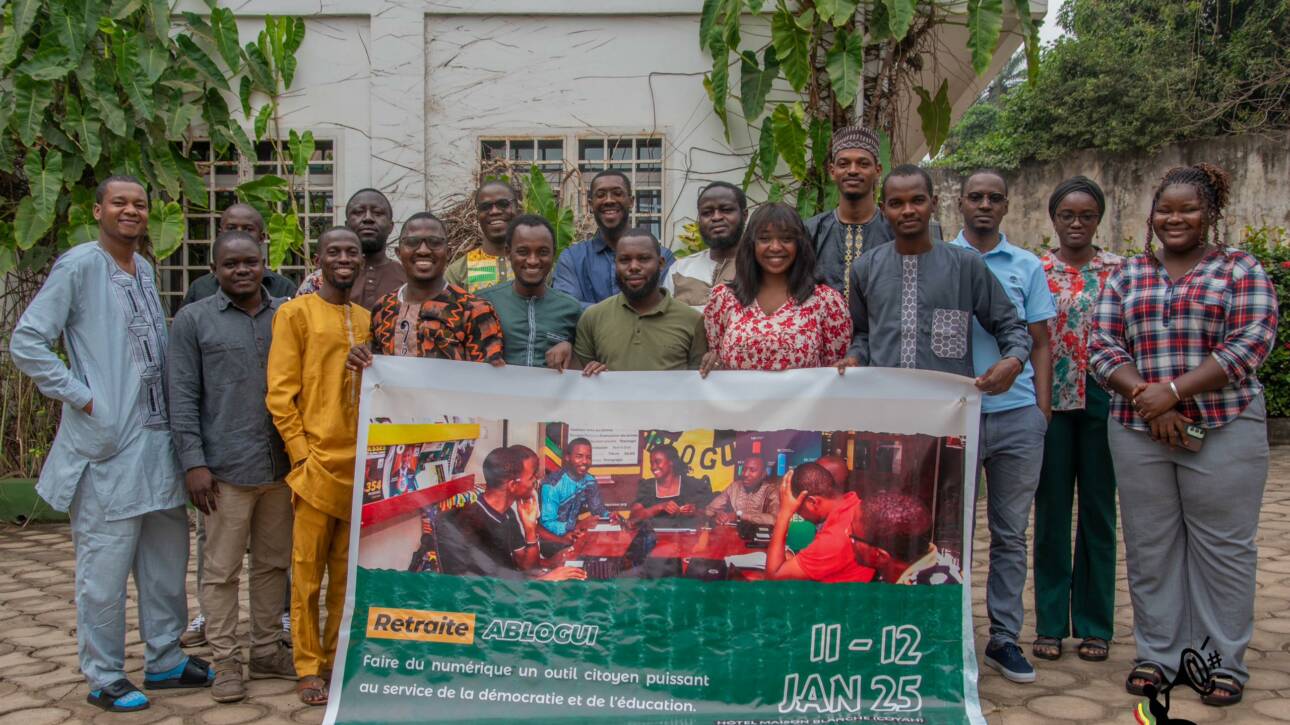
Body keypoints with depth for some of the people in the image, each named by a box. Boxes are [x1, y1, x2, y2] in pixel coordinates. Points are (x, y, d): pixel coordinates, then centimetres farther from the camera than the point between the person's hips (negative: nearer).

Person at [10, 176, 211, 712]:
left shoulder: (144, 269, 13)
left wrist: (178, 413, 9)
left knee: (167, 557, 15)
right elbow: (25, 343, -12)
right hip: (108, 444, -7)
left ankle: (165, 659, 28)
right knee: (105, 567, 1)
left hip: (159, 439, 8)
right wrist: (82, 397, -15)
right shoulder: (78, 265, -8)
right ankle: (104, 678, 15)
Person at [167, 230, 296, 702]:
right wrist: (193, 463, -9)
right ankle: (225, 660, 14)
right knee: (222, 570, 3)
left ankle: (267, 650, 24)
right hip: (225, 468, -3)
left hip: (281, 465, 3)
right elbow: (182, 397, -2)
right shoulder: (194, 320, 1)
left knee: (274, 563, 12)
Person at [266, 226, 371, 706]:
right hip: (317, 462, -4)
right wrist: (302, 456, -11)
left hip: (360, 464, 5)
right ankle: (308, 667, 13)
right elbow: (280, 392, -5)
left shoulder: (368, 319, 14)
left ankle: (338, 659, 22)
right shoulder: (296, 313, -1)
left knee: (348, 569, 10)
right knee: (308, 569, 2)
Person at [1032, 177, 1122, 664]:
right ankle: (1050, 623, 16)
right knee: (1051, 511, 5)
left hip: (1103, 401, 1)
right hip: (1050, 400, 0)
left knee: (1098, 511, 8)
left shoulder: (1120, 271, 5)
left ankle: (1094, 624, 19)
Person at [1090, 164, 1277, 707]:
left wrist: (1173, 389, -16)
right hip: (1138, 430, 3)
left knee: (1223, 546, 3)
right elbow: (1102, 346, 4)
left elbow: (1251, 343, -9)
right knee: (1148, 546, 8)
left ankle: (1226, 662, 16)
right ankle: (1157, 655, 21)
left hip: (1223, 431, -3)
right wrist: (1145, 397, -11)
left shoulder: (1242, 271, 3)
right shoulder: (1127, 275, 12)